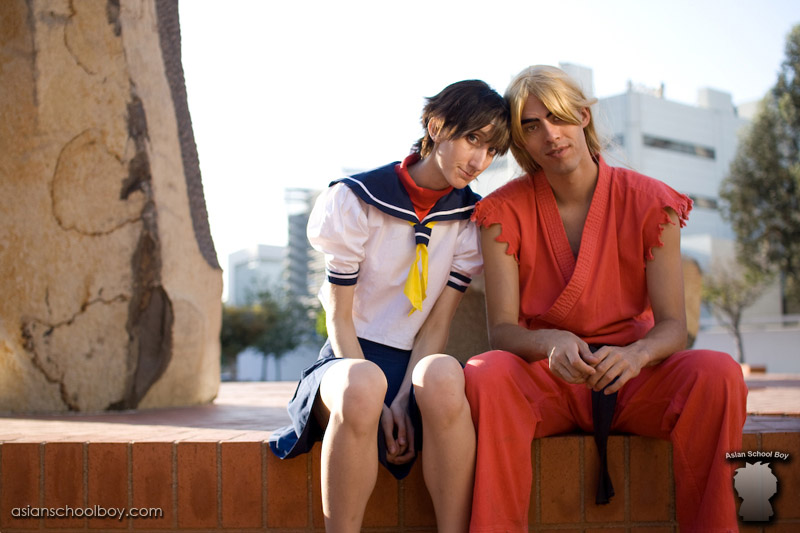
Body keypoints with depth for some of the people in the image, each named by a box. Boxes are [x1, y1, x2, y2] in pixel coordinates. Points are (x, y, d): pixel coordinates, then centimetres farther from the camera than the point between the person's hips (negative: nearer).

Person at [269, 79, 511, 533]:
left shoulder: (472, 220, 4)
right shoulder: (357, 200, -3)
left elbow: (437, 325, -1)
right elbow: (340, 317, -4)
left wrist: (400, 402, -16)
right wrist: (378, 405, -16)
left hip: (416, 364, 2)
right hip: (351, 358, -1)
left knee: (442, 375, -37)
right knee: (362, 384, -39)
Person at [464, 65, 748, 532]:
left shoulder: (648, 201, -1)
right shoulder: (506, 211, -2)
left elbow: (673, 326, -5)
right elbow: (502, 329, -8)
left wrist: (635, 355, -29)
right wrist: (551, 343, -32)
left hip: (633, 377, 1)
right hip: (546, 381, -1)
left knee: (718, 372, -29)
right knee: (486, 374, -34)